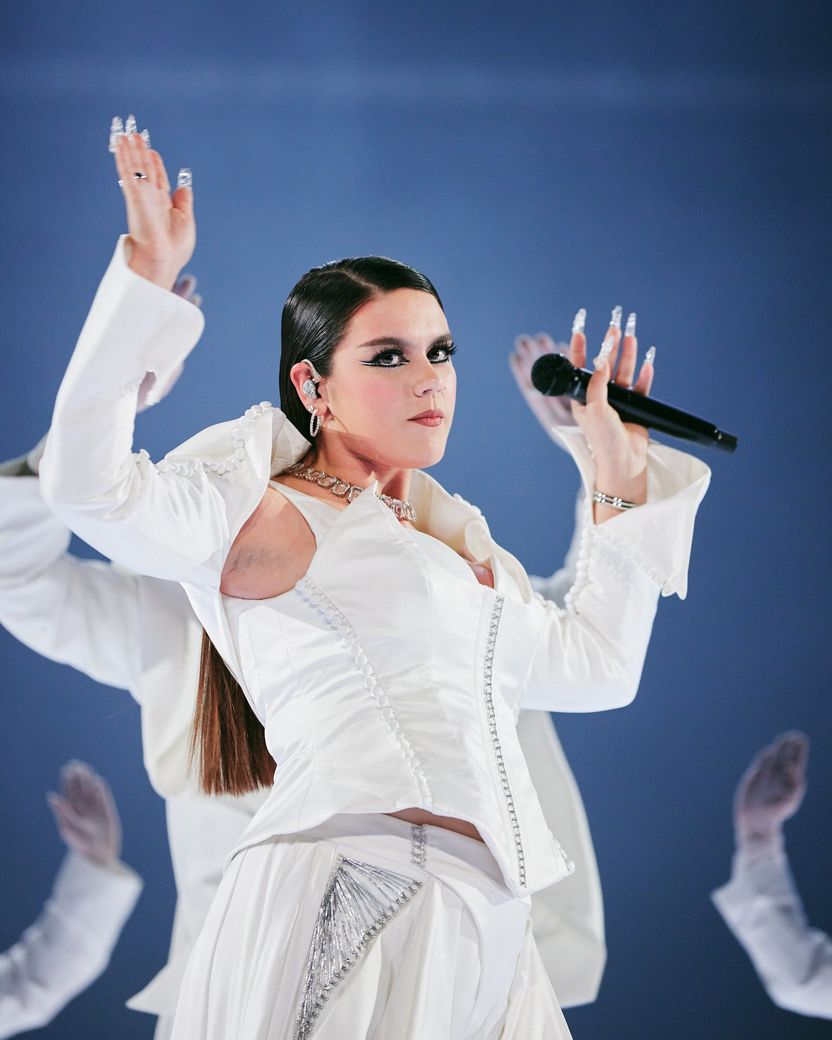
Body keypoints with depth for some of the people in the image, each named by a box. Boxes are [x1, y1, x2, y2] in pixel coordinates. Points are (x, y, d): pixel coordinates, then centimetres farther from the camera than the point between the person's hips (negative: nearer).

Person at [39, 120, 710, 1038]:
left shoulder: (455, 541, 26)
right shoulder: (275, 518, 2)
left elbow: (596, 665, 31)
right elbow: (90, 483, -13)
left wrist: (619, 487, 33)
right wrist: (149, 276, -15)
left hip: (482, 926, 7)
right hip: (346, 902, -7)